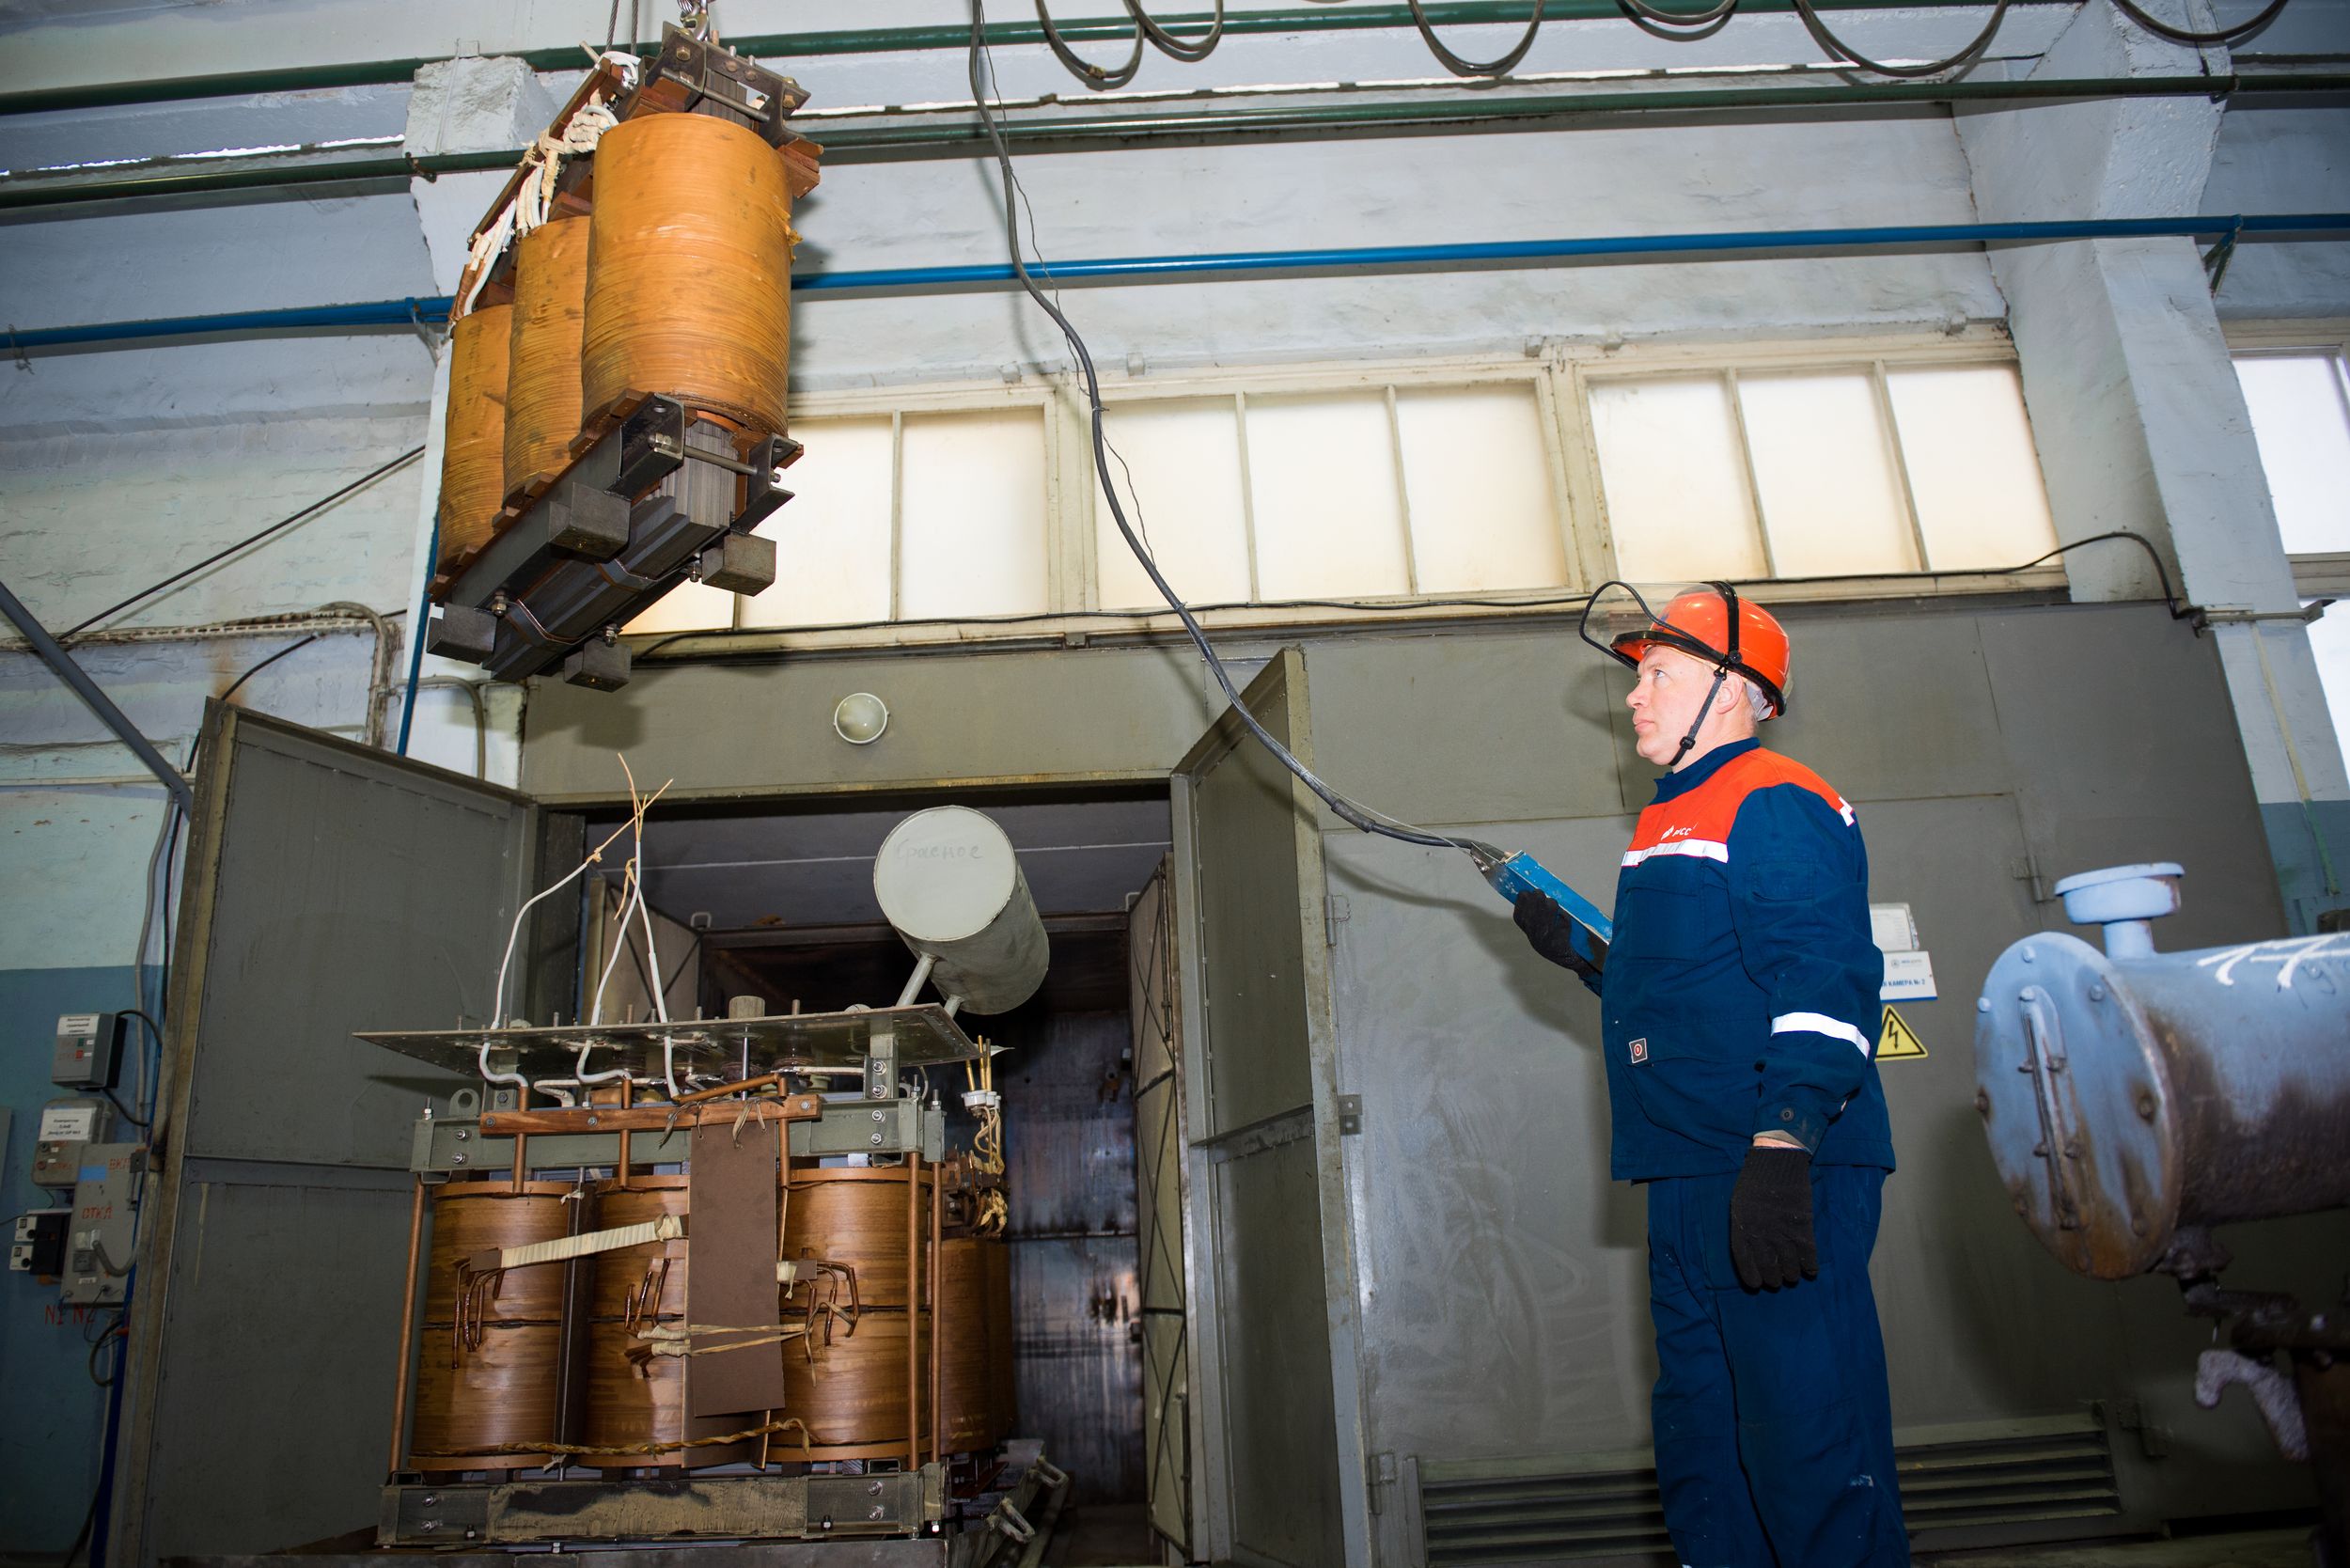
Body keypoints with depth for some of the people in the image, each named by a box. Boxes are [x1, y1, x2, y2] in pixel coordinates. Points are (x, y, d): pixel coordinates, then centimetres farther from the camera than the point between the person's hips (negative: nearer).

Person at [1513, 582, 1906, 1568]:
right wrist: (1586, 957, 19)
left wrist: (1782, 1147, -28)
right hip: (1688, 1185, 10)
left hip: (1776, 1182, -10)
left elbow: (1821, 987, -20)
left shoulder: (1775, 803, -9)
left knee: (1811, 1451, -5)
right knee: (1700, 1451, 17)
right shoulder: (1671, 822, 21)